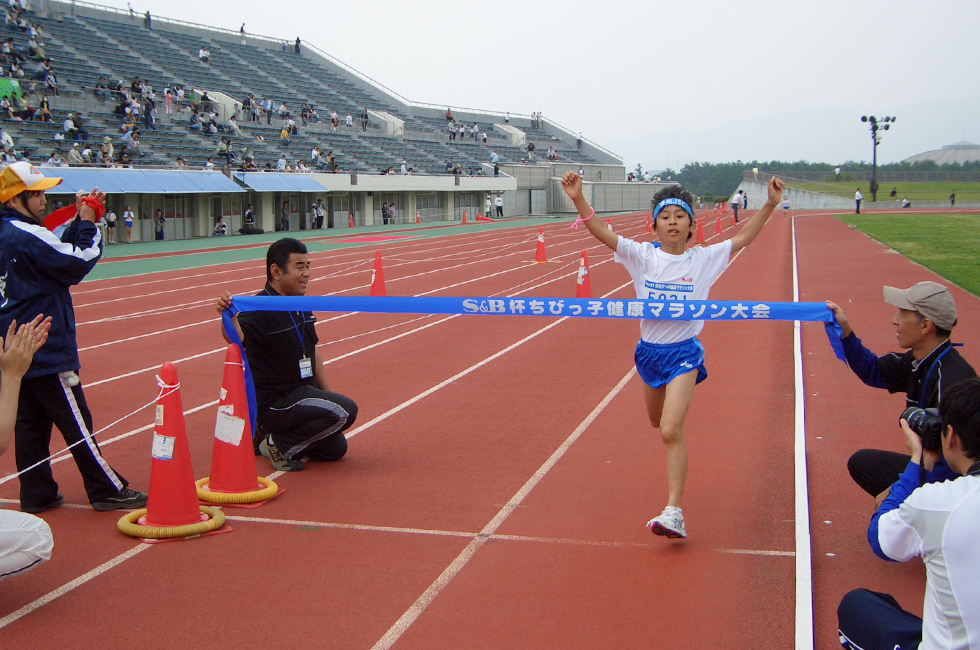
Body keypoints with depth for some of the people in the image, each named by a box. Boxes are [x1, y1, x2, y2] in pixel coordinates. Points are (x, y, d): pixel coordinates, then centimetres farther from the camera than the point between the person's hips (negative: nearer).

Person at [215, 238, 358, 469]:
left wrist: (328, 395, 15)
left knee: (335, 449, 16)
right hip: (274, 402, -9)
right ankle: (279, 445, -8)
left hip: (301, 393, 9)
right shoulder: (260, 309, -20)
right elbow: (238, 338, -39)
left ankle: (266, 433, 21)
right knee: (346, 411, -22)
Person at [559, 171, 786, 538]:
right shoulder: (643, 257, -4)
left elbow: (742, 239, -2)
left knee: (671, 432, -17)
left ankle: (674, 514, -16)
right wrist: (578, 199, -24)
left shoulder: (703, 259, -5)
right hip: (649, 349, 3)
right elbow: (602, 233, -12)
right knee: (657, 421, 24)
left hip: (684, 352, -3)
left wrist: (770, 205, -11)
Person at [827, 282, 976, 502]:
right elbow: (874, 371, 19)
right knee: (861, 461, 15)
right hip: (927, 467, 9)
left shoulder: (951, 380, -29)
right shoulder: (919, 361, 0)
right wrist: (845, 331, 6)